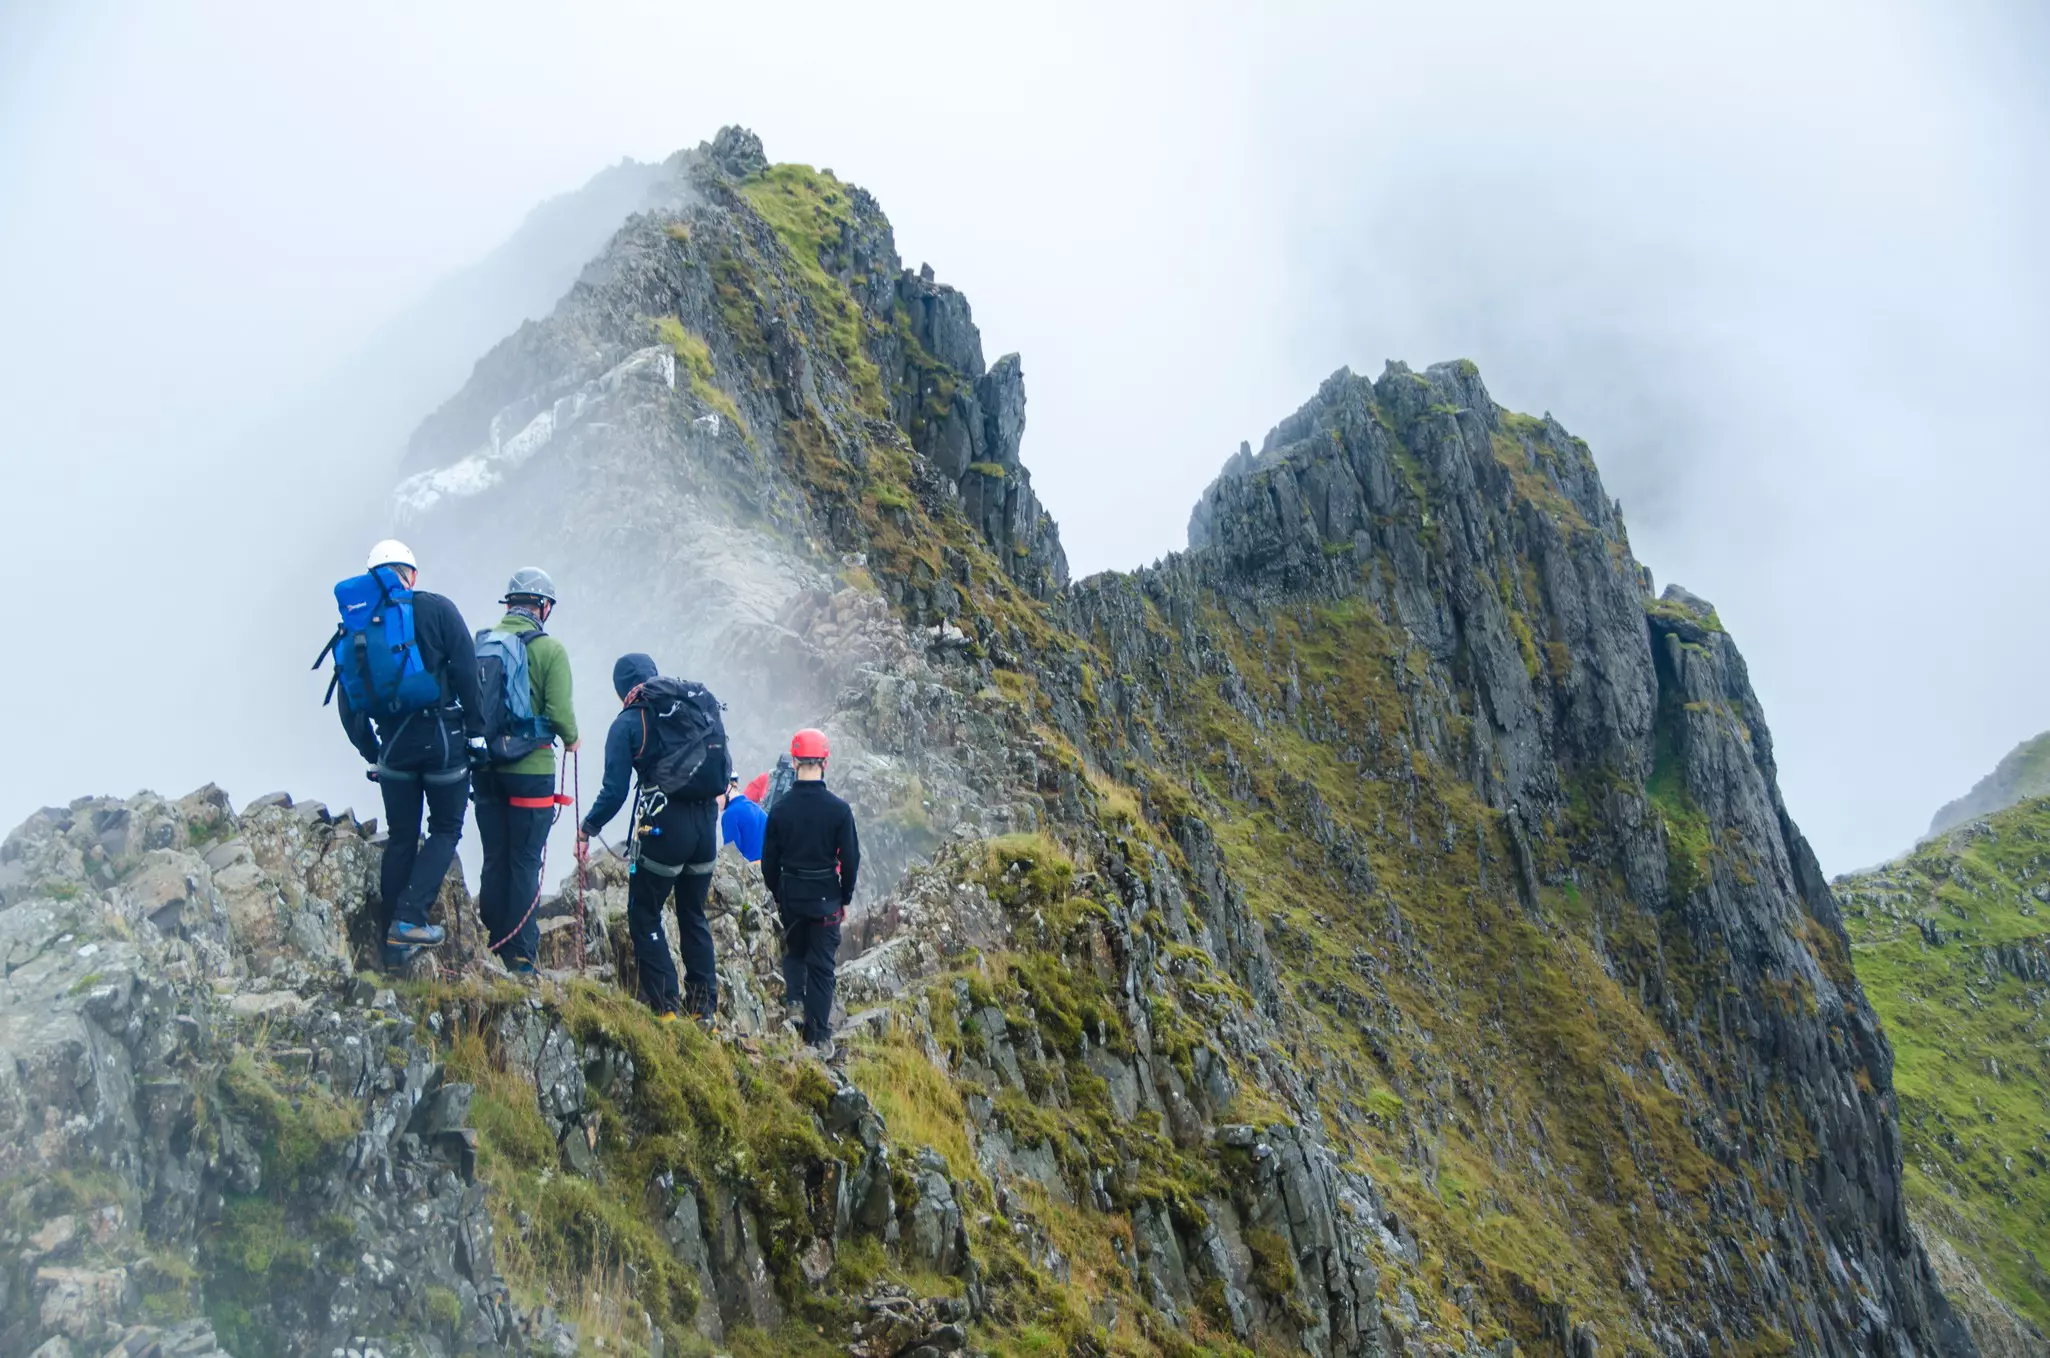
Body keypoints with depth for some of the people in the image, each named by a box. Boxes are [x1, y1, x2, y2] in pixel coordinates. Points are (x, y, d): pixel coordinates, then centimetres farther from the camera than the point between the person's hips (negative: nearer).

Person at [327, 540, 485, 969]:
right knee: (445, 830, 11)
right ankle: (409, 918, -5)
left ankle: (393, 944, 15)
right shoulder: (436, 609, -4)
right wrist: (476, 730, -1)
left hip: (393, 745, 4)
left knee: (400, 838, 14)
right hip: (443, 738, -3)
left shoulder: (355, 626, 8)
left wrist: (372, 755, 18)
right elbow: (467, 672, -10)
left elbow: (348, 703, 9)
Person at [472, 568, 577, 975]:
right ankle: (520, 956, 4)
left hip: (486, 767, 4)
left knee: (494, 860, 14)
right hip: (530, 769, -4)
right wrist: (571, 739, 7)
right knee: (525, 862, 2)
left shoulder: (481, 642, 3)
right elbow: (560, 712, -14)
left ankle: (492, 945, 19)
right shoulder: (549, 649, -9)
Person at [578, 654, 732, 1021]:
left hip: (663, 826, -5)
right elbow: (724, 770, 14)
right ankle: (704, 1006, 18)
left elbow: (614, 791, -5)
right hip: (707, 825, 5)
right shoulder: (703, 703, 11)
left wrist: (587, 829, 8)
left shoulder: (629, 722, -2)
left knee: (644, 915, 9)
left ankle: (664, 1004, 3)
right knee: (694, 915, 18)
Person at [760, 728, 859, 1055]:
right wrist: (846, 899, 7)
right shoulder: (838, 809, -11)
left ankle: (794, 998, 5)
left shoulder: (780, 808, -6)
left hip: (790, 896, 2)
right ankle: (819, 1034, 7)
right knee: (823, 965, 6)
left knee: (794, 952, 25)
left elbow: (769, 860, 1)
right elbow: (851, 859, -7)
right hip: (826, 899, -2)